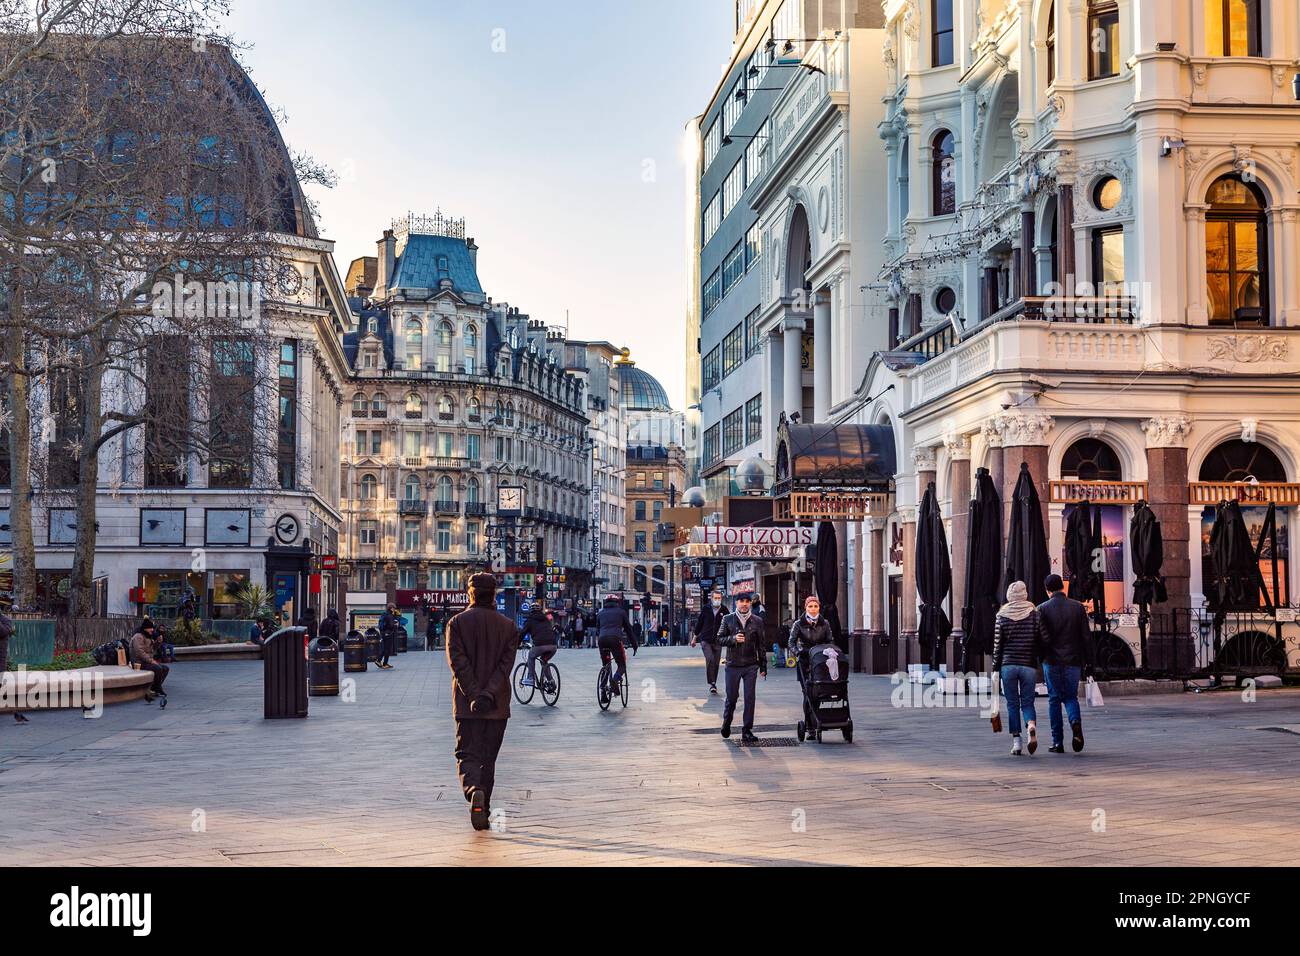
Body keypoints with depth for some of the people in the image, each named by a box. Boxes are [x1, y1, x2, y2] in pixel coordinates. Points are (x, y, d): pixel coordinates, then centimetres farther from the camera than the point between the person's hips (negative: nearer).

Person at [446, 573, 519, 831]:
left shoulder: (457, 623, -1)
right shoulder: (508, 626, 4)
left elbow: (458, 662, -11)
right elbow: (506, 665, -7)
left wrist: (474, 696, -15)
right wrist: (488, 695, -14)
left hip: (467, 704, -2)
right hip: (498, 704, 2)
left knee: (468, 754, 1)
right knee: (488, 758, 13)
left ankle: (474, 790, -27)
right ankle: (483, 809, 14)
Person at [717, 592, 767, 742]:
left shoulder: (757, 621, 7)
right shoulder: (728, 619, 5)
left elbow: (761, 645, 9)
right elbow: (720, 639, 4)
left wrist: (763, 666, 8)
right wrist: (733, 639, -15)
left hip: (751, 665, 1)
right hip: (733, 665, -1)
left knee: (750, 698, -2)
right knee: (731, 697, 5)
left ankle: (747, 730, 5)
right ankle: (726, 724, 30)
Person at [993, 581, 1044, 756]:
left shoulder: (1001, 617, 1)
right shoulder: (1035, 614, 1)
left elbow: (997, 645, 2)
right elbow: (1042, 642, 1)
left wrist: (996, 668, 7)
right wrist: (1039, 658, 17)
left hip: (1008, 665, 0)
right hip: (1029, 665, 0)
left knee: (1012, 704, 7)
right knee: (1027, 702, 9)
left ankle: (1016, 742, 1)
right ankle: (1031, 726, -21)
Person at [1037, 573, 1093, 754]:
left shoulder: (1042, 609, -3)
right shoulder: (1078, 607, 3)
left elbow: (1042, 638, -10)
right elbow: (1086, 636, 1)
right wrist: (1089, 661, 6)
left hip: (1051, 661, -1)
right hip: (1073, 661, 2)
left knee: (1054, 699, 7)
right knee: (1070, 696, 14)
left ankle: (1058, 742, 5)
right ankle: (1076, 722, -17)